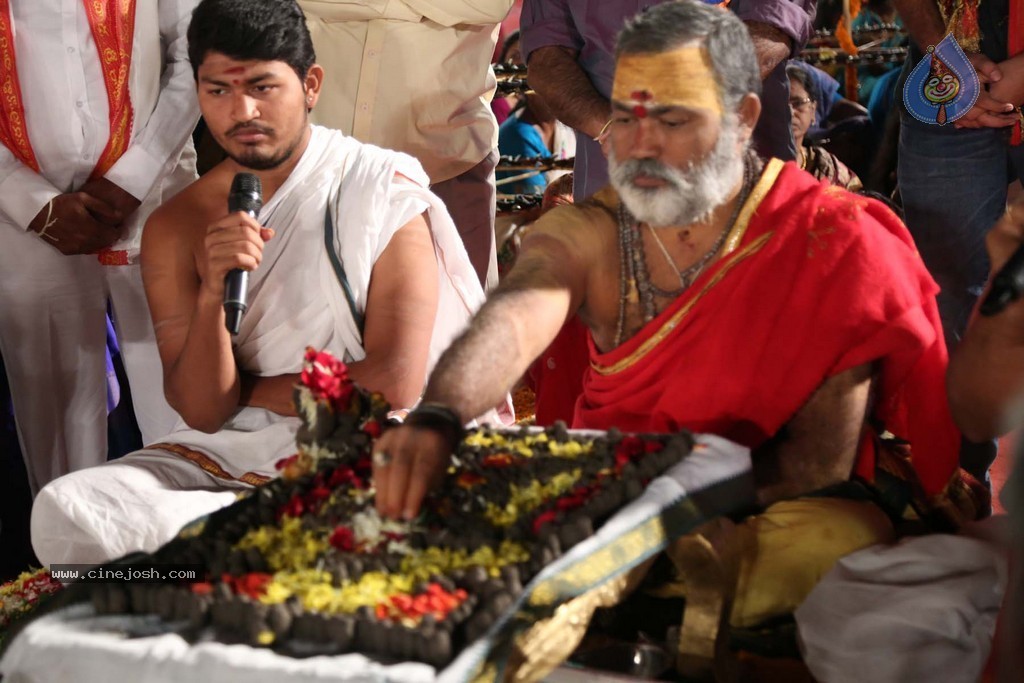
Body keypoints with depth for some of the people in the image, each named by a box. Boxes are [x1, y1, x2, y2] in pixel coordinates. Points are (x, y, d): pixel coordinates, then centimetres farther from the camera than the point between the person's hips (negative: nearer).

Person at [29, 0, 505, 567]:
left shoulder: (383, 192, -5)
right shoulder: (175, 228, 4)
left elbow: (395, 383, -12)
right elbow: (203, 411, -2)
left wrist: (249, 392, -1)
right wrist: (212, 294, -20)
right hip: (225, 452, 4)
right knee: (62, 511, -20)